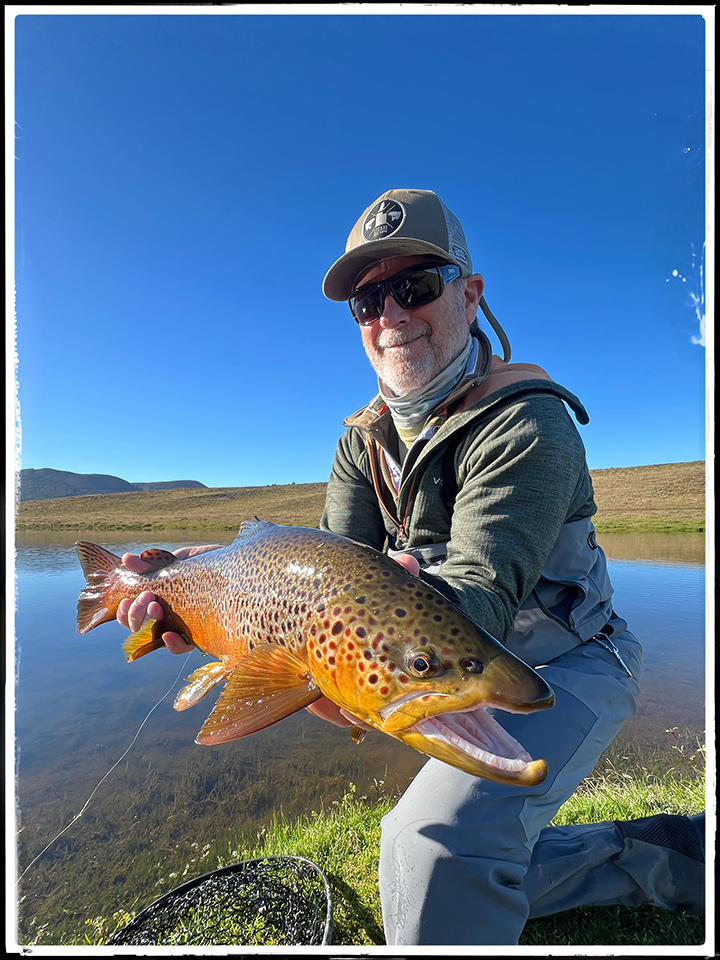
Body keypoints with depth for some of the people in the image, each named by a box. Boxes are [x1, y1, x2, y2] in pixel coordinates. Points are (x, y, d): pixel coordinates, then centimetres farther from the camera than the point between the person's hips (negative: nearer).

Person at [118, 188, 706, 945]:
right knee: (471, 874, 17)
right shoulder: (364, 441, -3)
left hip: (570, 667, -6)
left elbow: (481, 594, -37)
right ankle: (663, 857, 32)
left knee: (437, 840, -31)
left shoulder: (527, 422, -24)